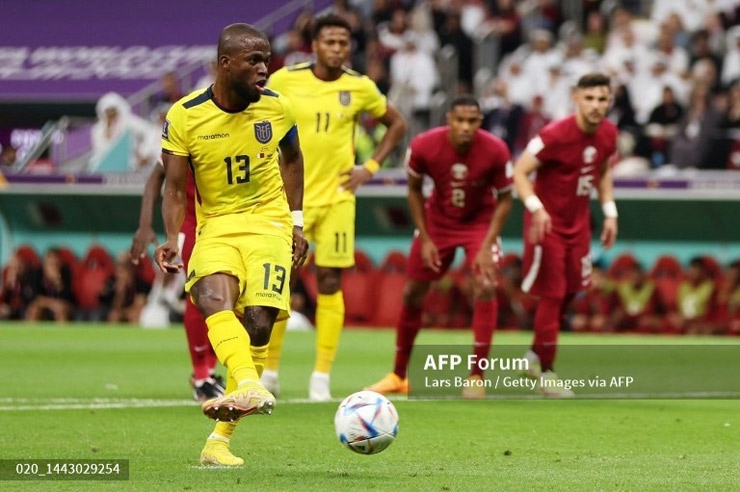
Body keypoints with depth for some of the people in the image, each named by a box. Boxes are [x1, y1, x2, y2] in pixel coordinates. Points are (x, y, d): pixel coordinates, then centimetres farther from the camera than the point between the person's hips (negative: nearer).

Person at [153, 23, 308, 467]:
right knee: (213, 298, -33)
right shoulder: (185, 117, -8)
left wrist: (297, 222, 14)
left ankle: (221, 439, -7)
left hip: (269, 221, 1)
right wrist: (172, 239, -19)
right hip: (216, 225, -1)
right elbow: (175, 187, -3)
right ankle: (250, 387, -54)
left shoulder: (277, 108, -1)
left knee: (258, 322, -16)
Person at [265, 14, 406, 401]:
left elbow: (396, 124, 13)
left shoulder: (360, 87, -1)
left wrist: (370, 167, 3)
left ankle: (322, 377, 6)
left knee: (330, 283, -1)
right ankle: (269, 370, 11)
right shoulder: (285, 80, -4)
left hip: (337, 197, 1)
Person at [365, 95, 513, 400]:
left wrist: (487, 246, -19)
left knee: (485, 287, -22)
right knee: (412, 293, 5)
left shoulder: (496, 151, -26)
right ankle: (398, 376, 24)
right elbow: (414, 190, -5)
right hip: (437, 220, 2)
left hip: (480, 221, -2)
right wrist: (425, 239, -8)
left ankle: (477, 377, -13)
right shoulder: (423, 147, -24)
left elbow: (504, 199, -11)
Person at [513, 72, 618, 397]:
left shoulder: (608, 134, -2)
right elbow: (520, 172, -19)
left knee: (569, 293, 12)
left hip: (578, 222, 7)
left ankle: (536, 355, 32)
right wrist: (536, 208, -32)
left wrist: (610, 213, 10)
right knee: (552, 296, -6)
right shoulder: (555, 135, -23)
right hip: (548, 222, -7)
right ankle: (546, 373, 5)